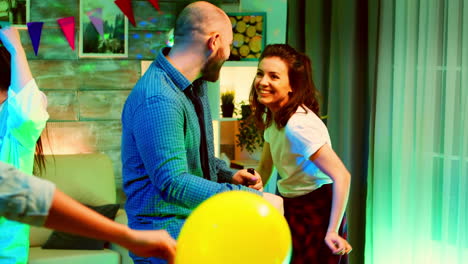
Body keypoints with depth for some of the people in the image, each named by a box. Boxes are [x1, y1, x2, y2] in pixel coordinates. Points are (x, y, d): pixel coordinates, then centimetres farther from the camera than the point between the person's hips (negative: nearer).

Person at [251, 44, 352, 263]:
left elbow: (341, 176, -30)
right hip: (291, 208, 9)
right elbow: (265, 166, 12)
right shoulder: (271, 116, 1)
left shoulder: (298, 124, -27)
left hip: (316, 211, -8)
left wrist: (332, 232, -29)